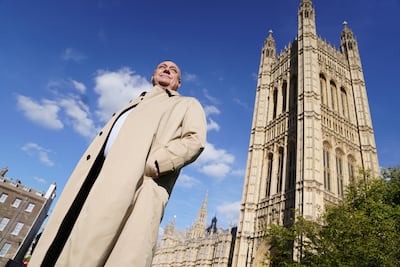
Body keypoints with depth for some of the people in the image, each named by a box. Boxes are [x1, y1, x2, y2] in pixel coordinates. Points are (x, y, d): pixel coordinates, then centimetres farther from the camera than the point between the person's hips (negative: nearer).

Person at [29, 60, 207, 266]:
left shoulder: (187, 104, 20)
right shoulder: (134, 104, 37)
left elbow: (194, 140, 0)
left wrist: (151, 165, -15)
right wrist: (87, 175, 10)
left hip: (139, 181, -6)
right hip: (99, 176, 6)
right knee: (58, 250, 2)